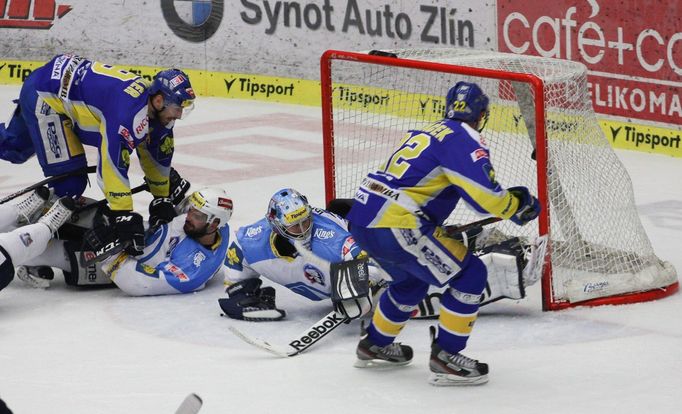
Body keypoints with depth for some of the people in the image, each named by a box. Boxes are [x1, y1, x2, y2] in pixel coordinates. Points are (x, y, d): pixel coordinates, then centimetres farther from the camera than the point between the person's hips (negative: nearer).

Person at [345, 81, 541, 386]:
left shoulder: (424, 133, 22)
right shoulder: (463, 138, -6)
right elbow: (483, 192, -16)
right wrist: (517, 205, 1)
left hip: (362, 217, 9)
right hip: (394, 227, -9)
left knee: (412, 279, 33)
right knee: (469, 275, 0)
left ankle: (375, 345, 44)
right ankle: (445, 357, 1)